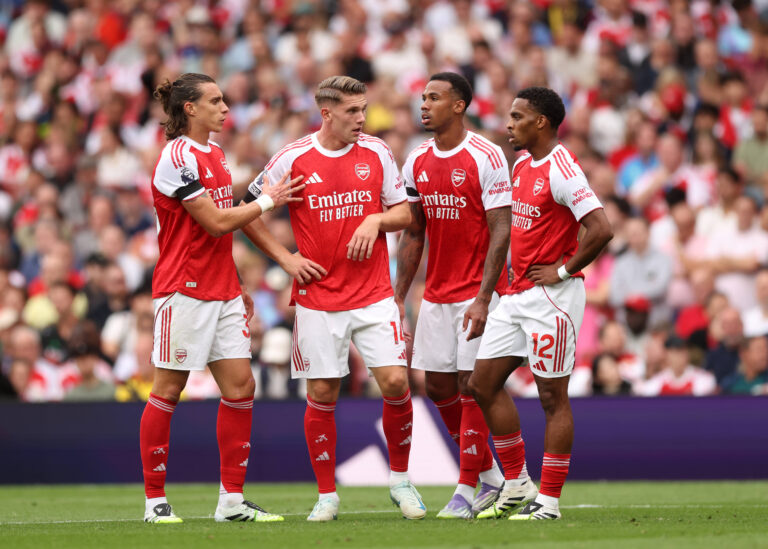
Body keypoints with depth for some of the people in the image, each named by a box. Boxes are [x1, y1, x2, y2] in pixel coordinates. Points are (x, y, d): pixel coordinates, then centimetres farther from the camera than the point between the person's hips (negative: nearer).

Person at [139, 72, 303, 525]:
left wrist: (237, 285, 21)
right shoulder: (178, 158, -14)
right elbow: (215, 222, -17)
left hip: (222, 291, 9)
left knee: (240, 385, 2)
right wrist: (267, 202, -6)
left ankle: (232, 500, 5)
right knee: (168, 390, -2)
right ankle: (155, 500, 4)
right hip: (184, 291, -9)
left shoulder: (215, 153, 15)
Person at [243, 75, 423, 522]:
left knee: (395, 382, -10)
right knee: (322, 395, 0)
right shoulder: (293, 159, -3)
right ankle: (327, 495, 13)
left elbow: (404, 212, 10)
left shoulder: (377, 153, 3)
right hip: (318, 297, -1)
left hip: (374, 296, 1)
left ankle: (401, 480, 10)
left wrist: (376, 220, -10)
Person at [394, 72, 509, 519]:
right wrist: (399, 297, 10)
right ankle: (490, 475, 21)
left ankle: (466, 491, -1)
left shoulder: (486, 158, -12)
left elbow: (501, 233, -14)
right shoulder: (417, 162, 8)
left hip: (478, 291, -7)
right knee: (438, 386, 6)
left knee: (471, 385, -8)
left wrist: (483, 299, -20)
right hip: (436, 294, 7)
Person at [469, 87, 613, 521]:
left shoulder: (562, 170, -16)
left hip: (551, 297, -10)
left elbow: (601, 229, -24)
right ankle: (517, 485, 17)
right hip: (516, 296, 10)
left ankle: (549, 500, 2)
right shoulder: (521, 167, 13)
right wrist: (517, 275, 16)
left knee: (553, 396, -3)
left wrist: (563, 271, -16)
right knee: (483, 384, 8)